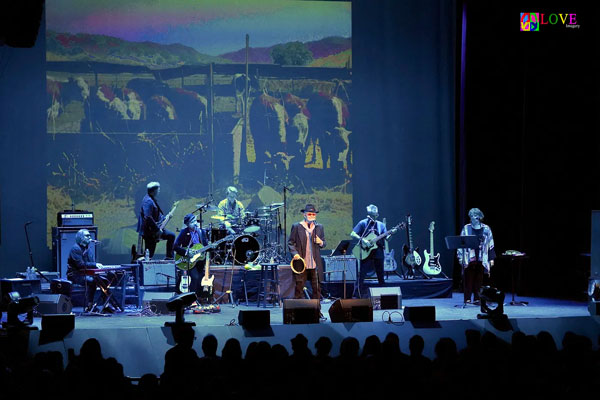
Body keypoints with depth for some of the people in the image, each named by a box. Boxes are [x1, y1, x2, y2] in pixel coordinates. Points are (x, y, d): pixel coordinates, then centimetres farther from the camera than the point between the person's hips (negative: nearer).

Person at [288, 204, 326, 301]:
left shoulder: (319, 227, 12)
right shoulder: (297, 226, 3)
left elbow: (324, 244, 16)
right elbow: (290, 243, 3)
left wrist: (321, 243, -7)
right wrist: (295, 253, -12)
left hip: (315, 264, 3)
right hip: (301, 264, -3)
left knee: (317, 288, 4)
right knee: (299, 287, -1)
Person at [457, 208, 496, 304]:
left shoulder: (486, 229, 7)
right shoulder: (466, 228, 5)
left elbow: (490, 244, 9)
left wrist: (491, 258, 5)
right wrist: (460, 257, 0)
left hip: (481, 259, 1)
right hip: (469, 259, -1)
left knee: (479, 280, 2)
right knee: (468, 279, -2)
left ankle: (477, 298, 8)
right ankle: (467, 299, 1)